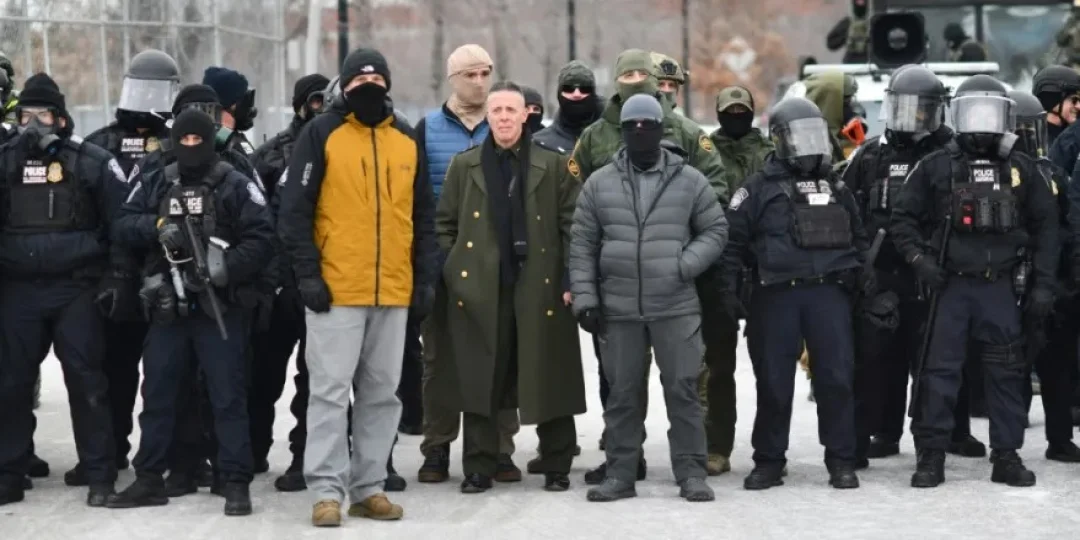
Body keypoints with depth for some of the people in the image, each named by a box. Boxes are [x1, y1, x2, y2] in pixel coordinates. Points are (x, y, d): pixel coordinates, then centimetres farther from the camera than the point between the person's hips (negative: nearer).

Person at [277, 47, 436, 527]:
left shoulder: (407, 140, 11)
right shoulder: (322, 134, -2)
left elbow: (423, 216, 16)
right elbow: (294, 210, -5)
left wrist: (425, 278, 9)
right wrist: (307, 274, -11)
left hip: (394, 292, 5)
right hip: (336, 290, -5)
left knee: (382, 394, 9)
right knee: (331, 391, -4)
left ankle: (368, 488, 16)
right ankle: (327, 490, -1)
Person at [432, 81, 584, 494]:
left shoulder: (554, 166, 6)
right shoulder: (463, 166, 10)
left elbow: (571, 226, 3)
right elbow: (444, 224, 11)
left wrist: (569, 281, -5)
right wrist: (448, 275, 1)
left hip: (540, 289, -1)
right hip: (478, 290, 1)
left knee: (549, 381, 3)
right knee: (478, 381, 2)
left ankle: (556, 467, 14)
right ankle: (479, 469, 9)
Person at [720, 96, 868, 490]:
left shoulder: (835, 187, 15)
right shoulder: (759, 187, 2)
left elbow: (858, 237, 25)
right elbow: (732, 239, -1)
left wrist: (861, 274, 14)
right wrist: (728, 287, -7)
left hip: (829, 292, 3)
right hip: (776, 295, -3)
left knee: (836, 377, -1)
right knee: (773, 382, 2)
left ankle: (841, 461, 7)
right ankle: (769, 461, 13)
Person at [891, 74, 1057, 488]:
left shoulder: (1022, 169, 8)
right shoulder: (935, 167, 3)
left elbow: (1045, 226, 11)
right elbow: (903, 218, 7)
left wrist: (1042, 282, 4)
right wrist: (919, 259, -8)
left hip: (1001, 287, 2)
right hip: (949, 284, -2)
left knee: (1007, 372, 4)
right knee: (939, 371, -2)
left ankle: (1007, 455, 13)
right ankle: (931, 455, 4)